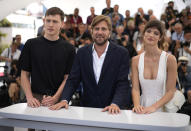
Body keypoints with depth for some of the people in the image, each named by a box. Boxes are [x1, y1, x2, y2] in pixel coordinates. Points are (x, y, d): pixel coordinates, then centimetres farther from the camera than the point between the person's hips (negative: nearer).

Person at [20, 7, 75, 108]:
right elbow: (25, 74, 5)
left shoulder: (68, 49, 3)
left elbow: (67, 78, 0)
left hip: (59, 100, 0)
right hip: (36, 99, 0)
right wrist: (29, 97, -7)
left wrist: (55, 98, -12)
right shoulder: (31, 44, 4)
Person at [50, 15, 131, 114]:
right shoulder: (82, 53, 6)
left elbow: (122, 84, -7)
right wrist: (64, 100, -11)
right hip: (87, 109, 1)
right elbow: (73, 80, 4)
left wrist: (115, 104, -22)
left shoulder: (122, 53, -2)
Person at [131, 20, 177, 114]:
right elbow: (135, 88, 0)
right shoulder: (136, 60, 3)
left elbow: (171, 91, -6)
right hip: (143, 107, 2)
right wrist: (137, 105, -18)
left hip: (163, 107, -2)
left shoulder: (169, 59, -6)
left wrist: (154, 107, -17)